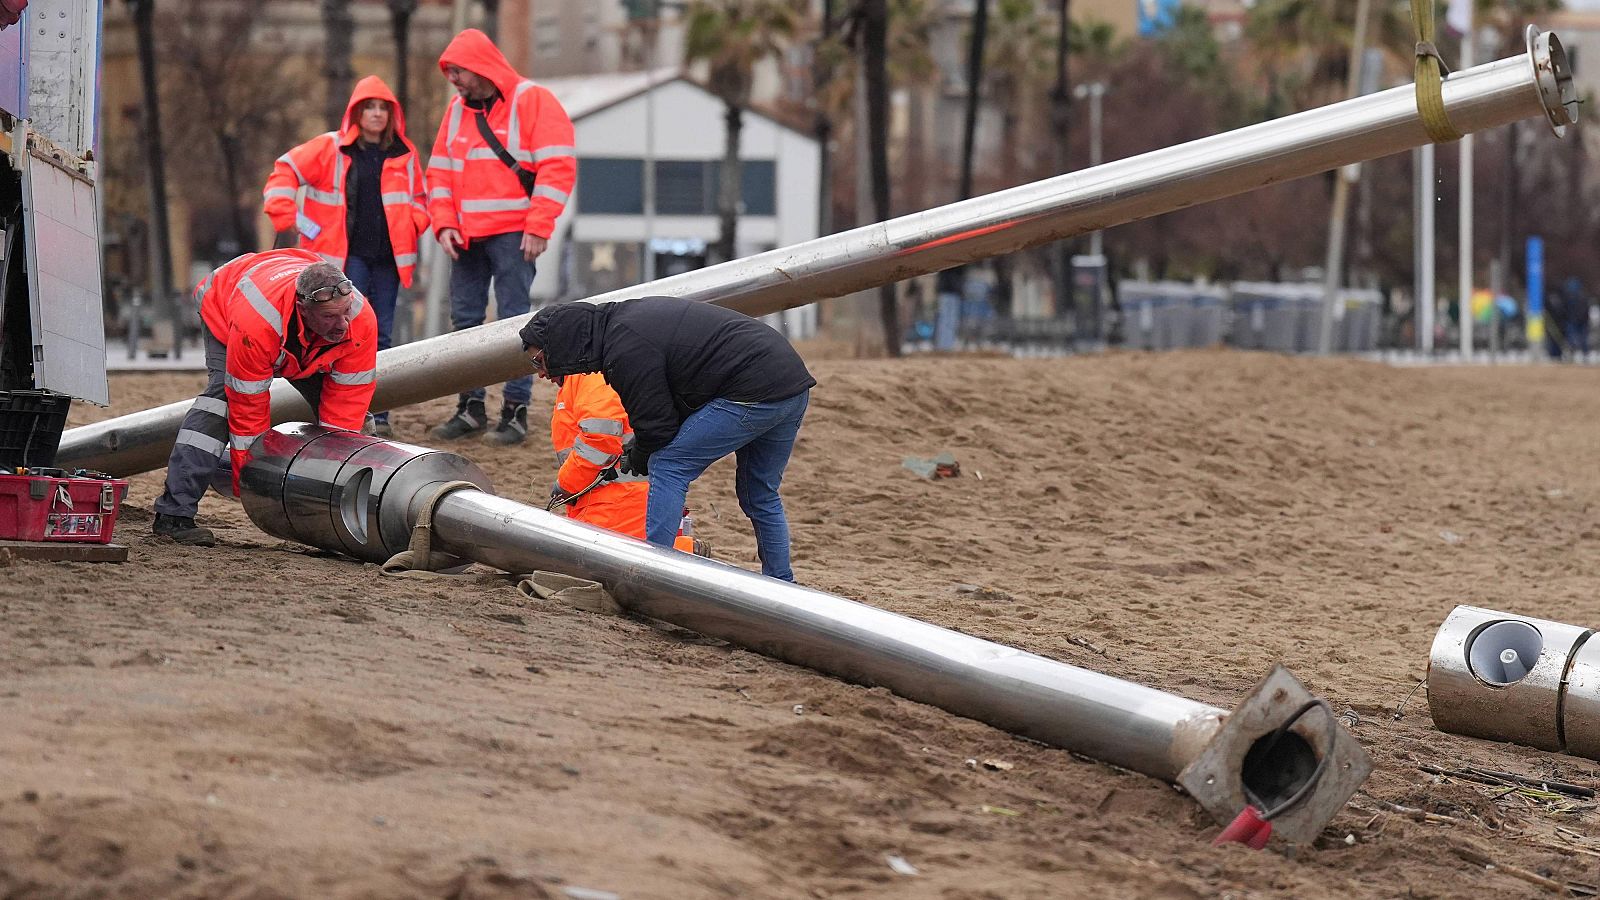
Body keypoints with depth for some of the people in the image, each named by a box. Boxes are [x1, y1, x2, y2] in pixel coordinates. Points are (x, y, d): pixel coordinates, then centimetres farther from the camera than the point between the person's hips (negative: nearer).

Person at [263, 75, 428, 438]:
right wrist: (286, 216, -9)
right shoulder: (330, 149, 0)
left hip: (388, 257, 4)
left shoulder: (405, 156, 11)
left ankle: (379, 414, 9)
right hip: (346, 255, -4)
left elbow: (418, 198, 23)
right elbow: (285, 171, 0)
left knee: (382, 335, 5)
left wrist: (413, 226, 3)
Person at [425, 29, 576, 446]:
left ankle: (516, 410, -4)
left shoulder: (533, 102, -5)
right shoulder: (457, 110, 15)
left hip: (512, 235, -7)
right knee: (465, 320, 7)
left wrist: (538, 228, -16)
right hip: (466, 238, 7)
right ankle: (471, 407, 14)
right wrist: (444, 225, 2)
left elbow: (558, 168, -11)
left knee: (513, 320, -7)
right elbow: (440, 172, 17)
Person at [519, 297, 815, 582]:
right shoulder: (626, 316, 17)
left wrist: (636, 462, 10)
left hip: (752, 392, -10)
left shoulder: (625, 351, -15)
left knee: (669, 467, -5)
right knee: (760, 495, 21)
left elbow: (656, 425, -10)